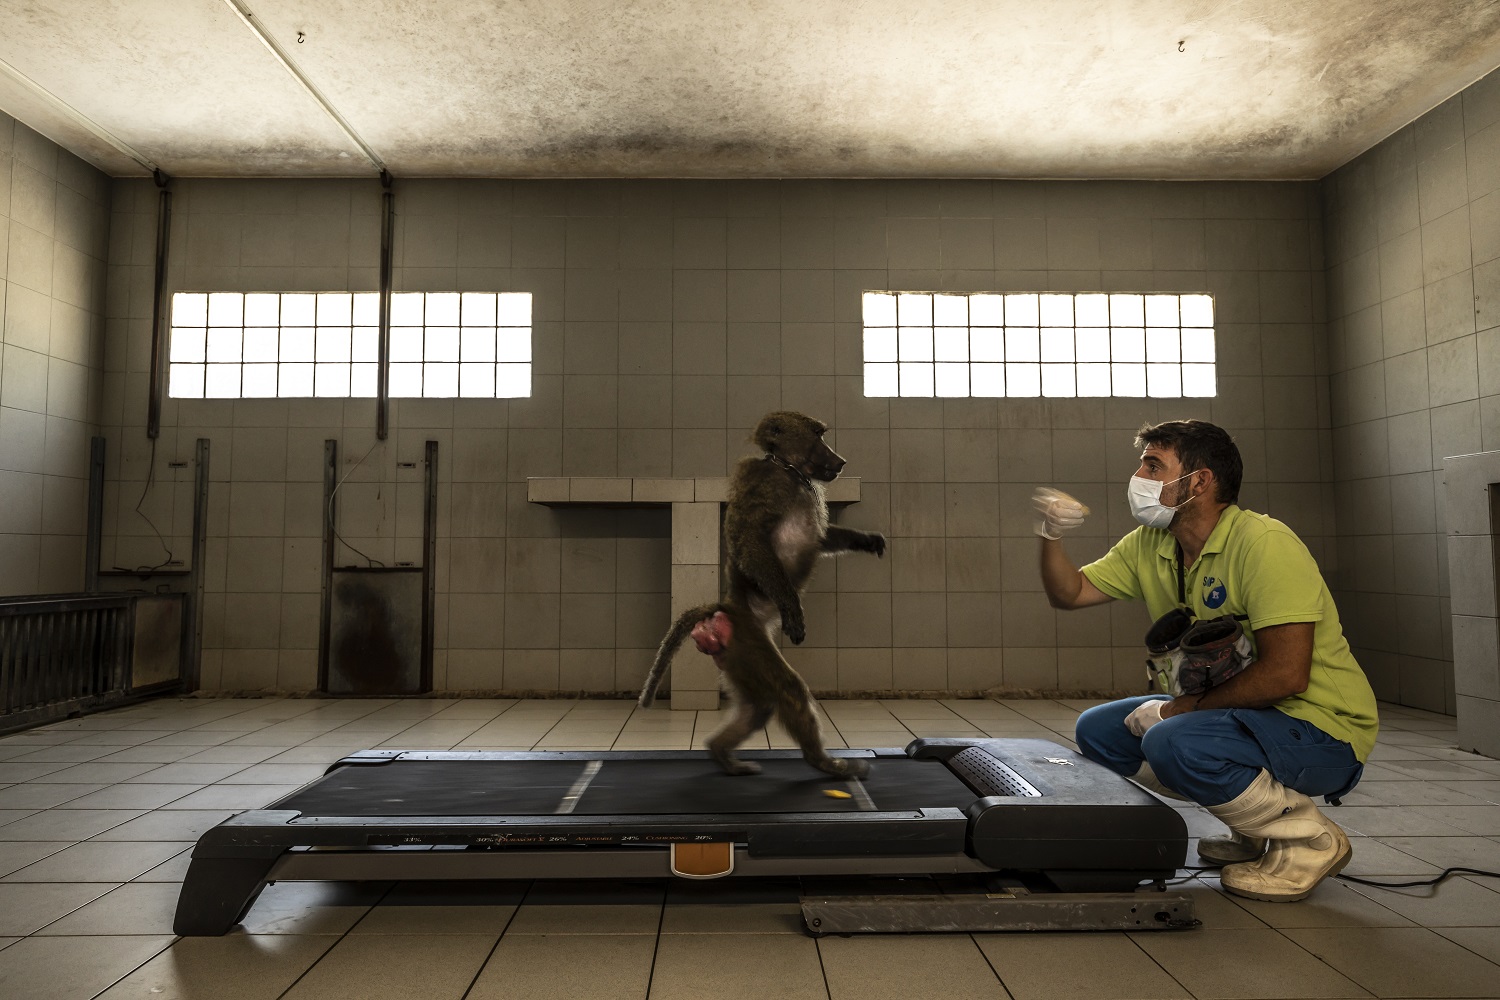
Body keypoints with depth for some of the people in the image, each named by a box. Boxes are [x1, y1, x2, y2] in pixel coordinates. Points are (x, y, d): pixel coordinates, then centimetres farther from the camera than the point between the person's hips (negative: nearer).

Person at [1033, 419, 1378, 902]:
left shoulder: (1263, 543, -22)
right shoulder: (1149, 545, 3)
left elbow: (1286, 674, -28)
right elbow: (1070, 592, 6)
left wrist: (1184, 707, -18)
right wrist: (1051, 536, -13)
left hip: (1323, 729, -8)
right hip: (1233, 714, 9)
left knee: (1174, 742, -32)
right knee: (1098, 729, 1)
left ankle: (1311, 837, -5)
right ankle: (1256, 826, 12)